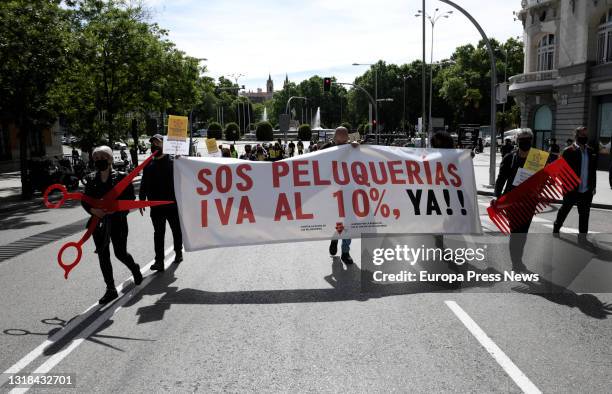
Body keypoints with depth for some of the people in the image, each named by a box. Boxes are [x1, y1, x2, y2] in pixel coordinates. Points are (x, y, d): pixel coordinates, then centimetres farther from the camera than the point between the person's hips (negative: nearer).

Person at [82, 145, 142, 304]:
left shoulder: (121, 177, -6)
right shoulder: (91, 178, 5)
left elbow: (130, 198, -6)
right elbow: (85, 200, 7)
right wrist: (93, 210, -12)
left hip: (117, 221, -3)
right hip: (99, 222, 4)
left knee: (120, 253, 3)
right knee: (103, 256, 4)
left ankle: (135, 269, 37)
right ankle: (110, 289, 14)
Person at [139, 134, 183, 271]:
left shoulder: (172, 162, -6)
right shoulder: (149, 164, 8)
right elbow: (144, 184, 13)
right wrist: (142, 200, 10)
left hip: (172, 204, -3)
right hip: (156, 206, 3)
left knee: (176, 230, 14)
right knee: (158, 233, 4)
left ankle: (178, 252, 34)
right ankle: (159, 260, 7)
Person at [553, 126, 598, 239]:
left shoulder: (591, 151, 6)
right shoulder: (568, 151, -11)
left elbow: (593, 170, 10)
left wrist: (593, 186, 7)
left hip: (587, 191, 5)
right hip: (571, 190, -5)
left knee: (584, 215, 11)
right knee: (564, 211, 14)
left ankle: (582, 236, 20)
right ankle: (556, 229, 34)